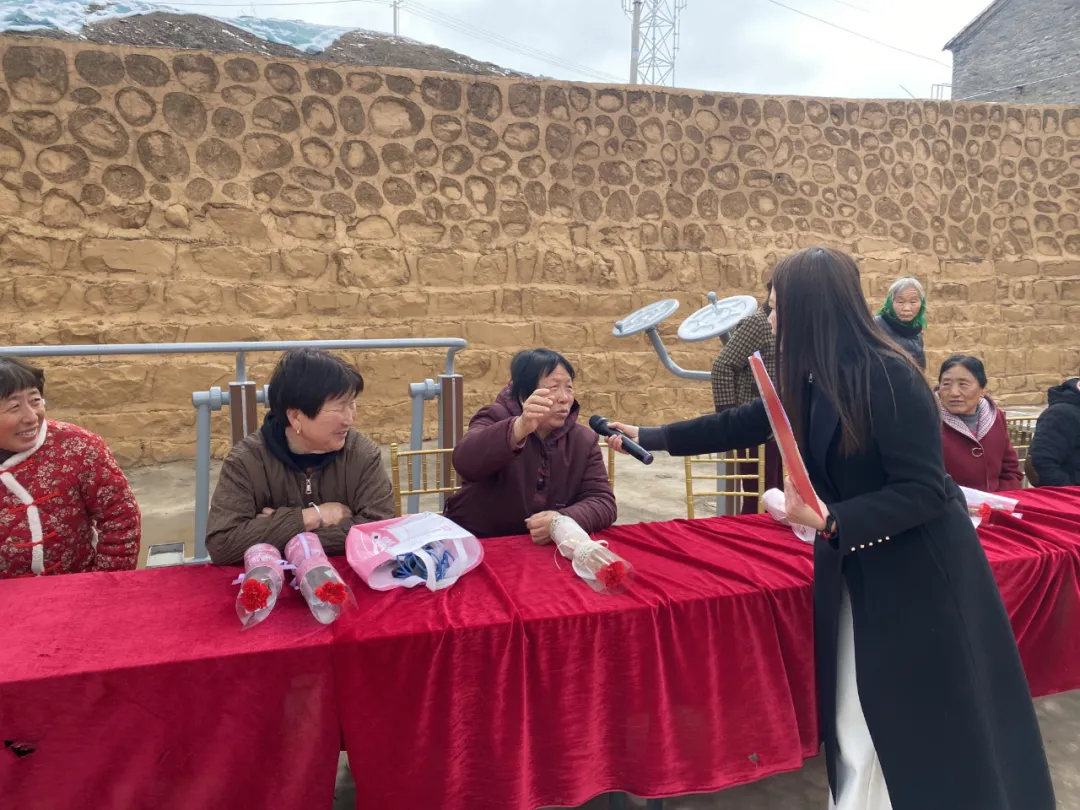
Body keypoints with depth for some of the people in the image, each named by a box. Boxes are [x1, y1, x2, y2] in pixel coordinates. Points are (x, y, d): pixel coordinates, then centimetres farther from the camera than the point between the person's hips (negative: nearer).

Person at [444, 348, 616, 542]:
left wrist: (564, 521, -25)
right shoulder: (497, 419, -9)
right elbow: (465, 463, -28)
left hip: (544, 550, 3)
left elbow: (603, 502, -6)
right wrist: (520, 428, -42)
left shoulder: (584, 440, 2)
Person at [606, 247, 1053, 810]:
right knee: (857, 718, 13)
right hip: (853, 567, 7)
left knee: (933, 719, 7)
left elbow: (925, 490, -23)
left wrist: (831, 521, -31)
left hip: (921, 569, -7)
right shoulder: (810, 382, 1)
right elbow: (740, 424, 12)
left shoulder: (889, 377, -24)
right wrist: (650, 438, 17)